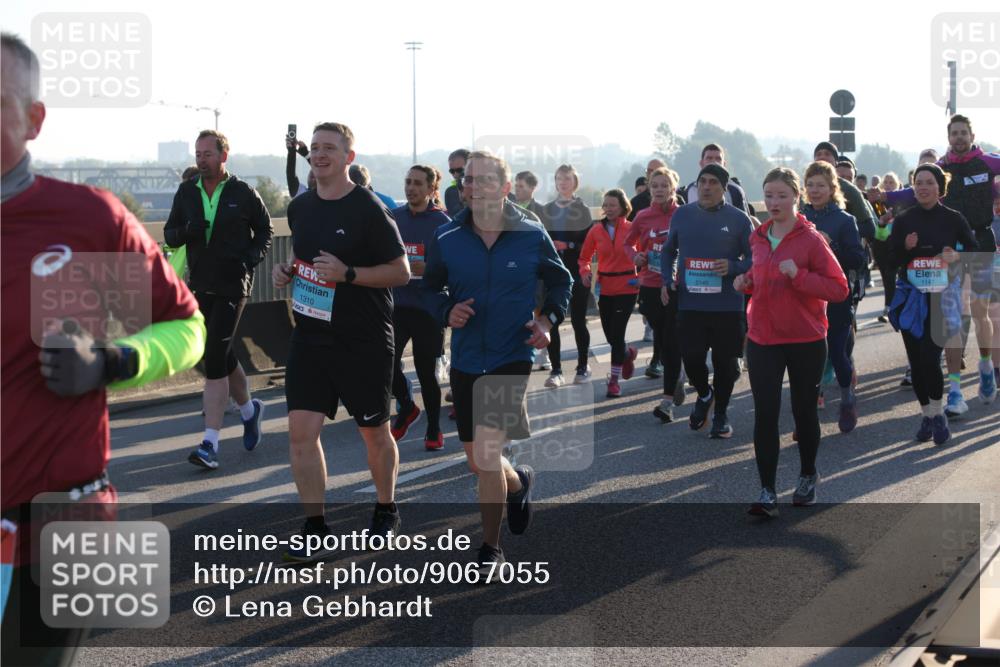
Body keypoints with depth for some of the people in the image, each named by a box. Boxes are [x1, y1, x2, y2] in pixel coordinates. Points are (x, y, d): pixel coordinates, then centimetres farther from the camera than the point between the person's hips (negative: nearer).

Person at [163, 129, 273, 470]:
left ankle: (210, 444, -12)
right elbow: (169, 235, 9)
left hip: (232, 286, -5)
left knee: (214, 360, -13)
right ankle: (249, 409, 41)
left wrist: (250, 260, -10)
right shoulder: (186, 192, 7)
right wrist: (186, 231, -14)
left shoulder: (243, 193, -3)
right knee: (222, 355, 15)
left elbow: (265, 230, 7)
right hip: (200, 285, 5)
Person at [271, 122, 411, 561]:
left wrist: (347, 273, -23)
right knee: (301, 430, -5)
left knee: (374, 433, 11)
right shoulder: (300, 207, 8)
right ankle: (314, 528, 4)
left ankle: (386, 510, 33)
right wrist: (285, 271, 3)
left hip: (364, 342, -5)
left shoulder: (368, 209, -12)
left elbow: (401, 272, -12)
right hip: (310, 335, 5)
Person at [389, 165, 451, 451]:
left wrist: (428, 270, -21)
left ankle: (434, 430, 20)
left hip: (428, 307, -3)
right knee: (388, 363, -6)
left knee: (426, 371, 2)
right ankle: (406, 407, 24)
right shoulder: (393, 218, 7)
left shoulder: (442, 222, -5)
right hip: (397, 304, 3)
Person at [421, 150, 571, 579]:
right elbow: (431, 286, 9)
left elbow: (560, 281, 8)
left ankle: (490, 548, 2)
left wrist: (549, 320, -8)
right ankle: (518, 483, 49)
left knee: (487, 453, -14)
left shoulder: (531, 236, -7)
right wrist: (447, 311, -12)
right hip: (465, 361, 4)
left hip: (512, 358, -3)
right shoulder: (446, 239, -5)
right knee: (477, 461, 14)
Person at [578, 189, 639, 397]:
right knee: (610, 335, 10)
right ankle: (627, 353, 45)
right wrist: (585, 272, -8)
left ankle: (614, 380, 6)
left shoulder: (631, 229, -5)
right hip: (604, 288, 3)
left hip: (627, 287, -3)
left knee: (617, 333, -8)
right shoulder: (596, 230, 2)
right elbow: (584, 257, 11)